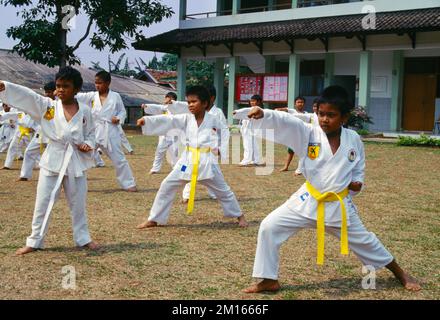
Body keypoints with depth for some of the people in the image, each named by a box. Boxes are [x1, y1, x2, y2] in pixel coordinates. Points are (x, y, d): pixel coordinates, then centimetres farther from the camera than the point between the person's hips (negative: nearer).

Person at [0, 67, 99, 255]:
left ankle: (83, 238, 29)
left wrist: (88, 145, -10)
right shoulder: (47, 106, -4)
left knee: (78, 204, 12)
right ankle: (35, 241, 17)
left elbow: (91, 132, 11)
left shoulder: (85, 111, -1)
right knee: (43, 203, 4)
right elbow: (26, 95, -16)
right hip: (52, 160, -1)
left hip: (76, 161, 1)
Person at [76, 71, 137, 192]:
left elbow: (123, 111, 7)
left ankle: (129, 184, 17)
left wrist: (118, 119, -13)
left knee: (119, 159, 5)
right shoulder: (92, 96, 2)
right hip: (94, 132, 2)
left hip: (110, 132, -2)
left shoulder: (115, 96, -1)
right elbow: (77, 97, -8)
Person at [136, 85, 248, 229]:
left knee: (223, 190, 9)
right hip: (188, 159, 2)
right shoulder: (186, 118, 1)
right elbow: (168, 120, -11)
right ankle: (154, 219, 7)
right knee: (167, 186, -3)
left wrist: (221, 149, -8)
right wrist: (147, 120, -24)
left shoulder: (213, 120, -2)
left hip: (207, 161, -2)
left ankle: (239, 216, 30)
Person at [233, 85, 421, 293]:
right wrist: (263, 114, -47)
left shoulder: (353, 139, -6)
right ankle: (269, 280, 3)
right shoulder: (308, 134, -12)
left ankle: (401, 274, 39)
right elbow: (284, 122, -29)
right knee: (269, 227, -12)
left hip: (339, 205, 0)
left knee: (363, 241, 14)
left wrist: (357, 182, -9)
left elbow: (358, 168, 11)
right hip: (308, 201, 0)